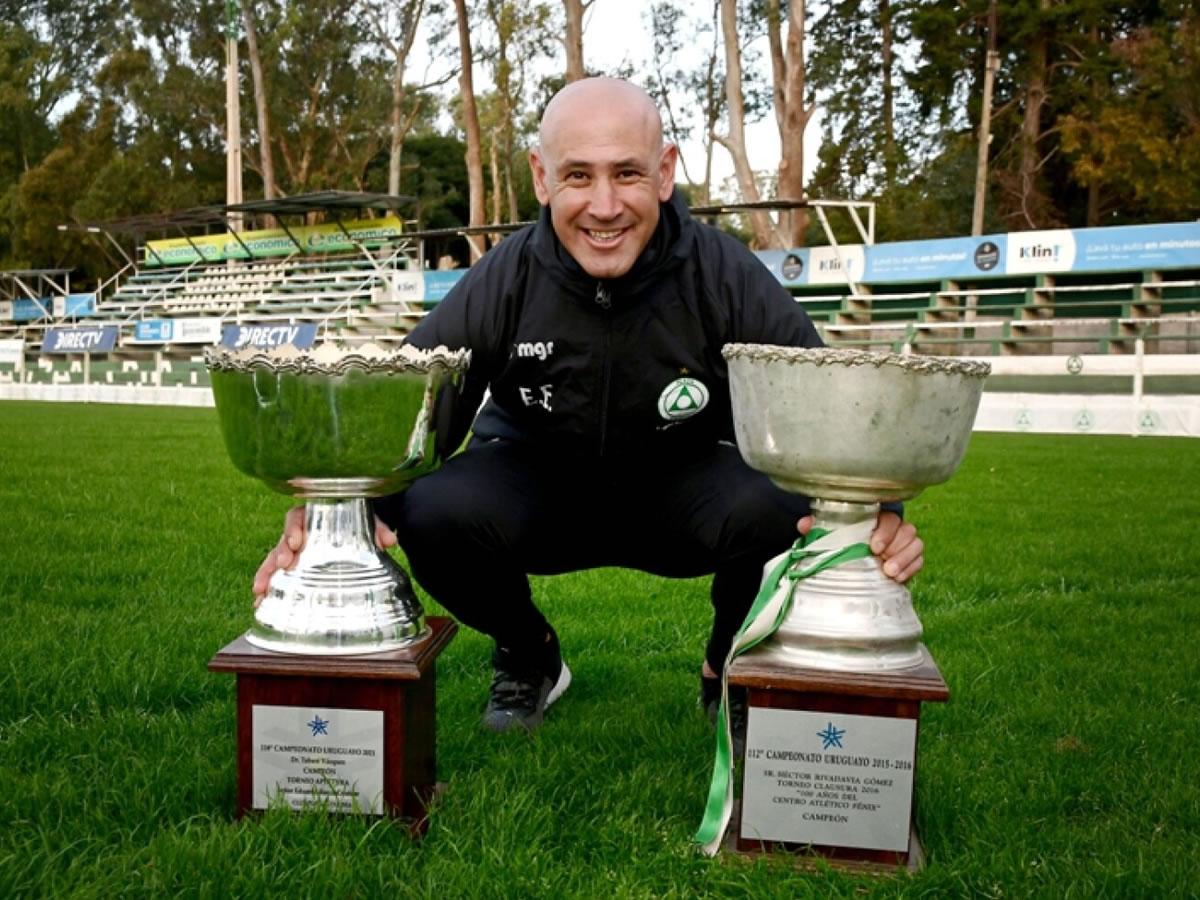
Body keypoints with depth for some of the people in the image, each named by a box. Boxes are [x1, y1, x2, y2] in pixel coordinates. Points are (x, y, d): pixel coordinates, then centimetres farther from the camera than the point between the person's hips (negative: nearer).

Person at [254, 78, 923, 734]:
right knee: (433, 510, -30)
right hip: (536, 480, 1)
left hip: (684, 489, 0)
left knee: (782, 505, -33)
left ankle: (731, 667, 3)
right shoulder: (500, 286, -18)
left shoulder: (727, 278, -18)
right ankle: (529, 658, 6)